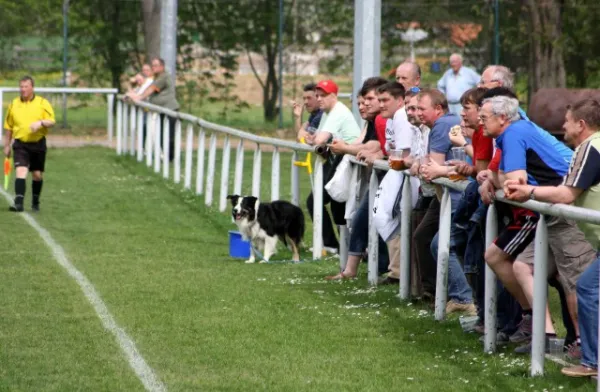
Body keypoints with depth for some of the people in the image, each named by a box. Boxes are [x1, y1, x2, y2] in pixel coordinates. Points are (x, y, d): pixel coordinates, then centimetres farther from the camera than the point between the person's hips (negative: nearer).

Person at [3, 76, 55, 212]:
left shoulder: (42, 103, 0)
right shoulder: (14, 104, 7)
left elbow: (52, 122, -5)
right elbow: (8, 127, 15)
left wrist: (41, 123, -25)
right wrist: (7, 146, 16)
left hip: (38, 144, 0)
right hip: (20, 144, 0)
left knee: (37, 174, 9)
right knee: (21, 171, -17)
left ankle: (35, 203, 27)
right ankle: (19, 203, -23)